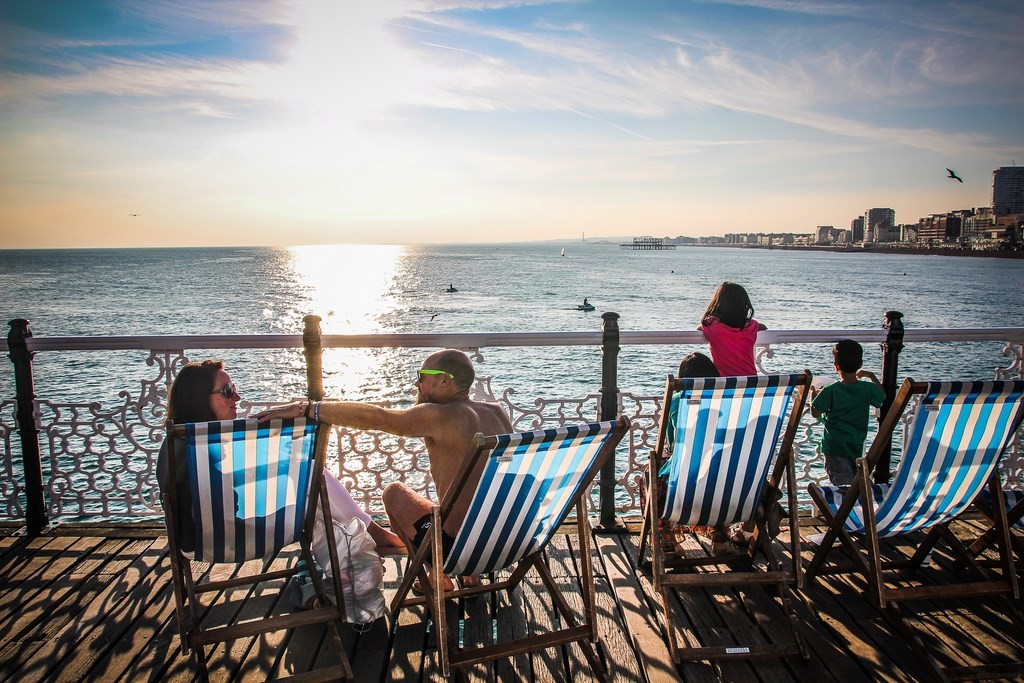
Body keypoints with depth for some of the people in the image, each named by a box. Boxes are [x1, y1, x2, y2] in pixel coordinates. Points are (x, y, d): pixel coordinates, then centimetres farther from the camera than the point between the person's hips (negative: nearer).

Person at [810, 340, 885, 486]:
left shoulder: (830, 391, -16)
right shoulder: (868, 389, -5)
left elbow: (815, 413, -8)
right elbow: (882, 396, 16)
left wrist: (813, 394, 9)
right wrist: (871, 376, 25)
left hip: (835, 447, -4)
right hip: (857, 446, 4)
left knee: (846, 487, -9)